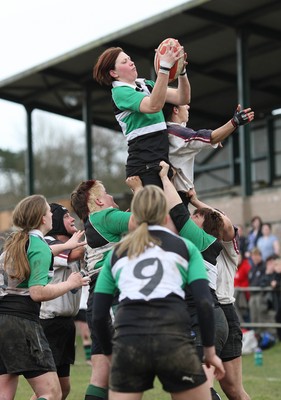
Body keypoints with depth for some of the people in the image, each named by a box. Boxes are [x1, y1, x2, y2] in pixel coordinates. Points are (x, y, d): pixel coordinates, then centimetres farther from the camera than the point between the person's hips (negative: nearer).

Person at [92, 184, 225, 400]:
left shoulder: (116, 253, 22)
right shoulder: (185, 247, 17)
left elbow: (98, 315, 18)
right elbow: (204, 303, 5)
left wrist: (111, 354, 30)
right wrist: (210, 351, 12)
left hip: (128, 342, 2)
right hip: (173, 339, -1)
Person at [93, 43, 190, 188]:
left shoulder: (146, 84, 16)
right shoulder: (120, 92, -6)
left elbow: (182, 98, 8)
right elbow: (153, 105, -25)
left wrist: (182, 71, -8)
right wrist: (165, 68, -29)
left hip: (161, 162, 8)